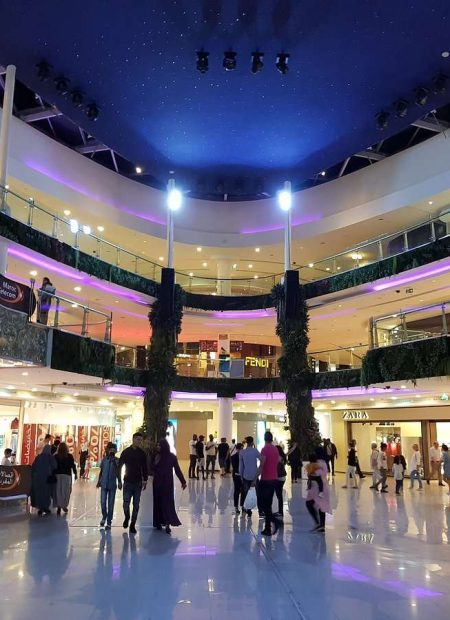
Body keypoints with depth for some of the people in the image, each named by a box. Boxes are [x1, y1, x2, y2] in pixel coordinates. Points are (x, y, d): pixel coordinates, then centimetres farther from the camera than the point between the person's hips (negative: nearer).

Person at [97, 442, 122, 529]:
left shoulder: (117, 460, -3)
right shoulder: (104, 459, 1)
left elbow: (118, 473, 0)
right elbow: (101, 471, 10)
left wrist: (119, 482, -11)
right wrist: (99, 481, 10)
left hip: (112, 485, -1)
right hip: (104, 484, 1)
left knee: (110, 504, 3)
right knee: (103, 503, -1)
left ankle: (109, 522, 12)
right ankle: (104, 517, 26)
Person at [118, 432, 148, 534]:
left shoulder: (142, 453, 3)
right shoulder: (126, 452, -2)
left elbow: (144, 468, 7)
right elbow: (119, 465, 0)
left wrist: (145, 480, 1)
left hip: (138, 483, 2)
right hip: (127, 482, -1)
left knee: (136, 505, 3)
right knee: (126, 503, -3)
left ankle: (132, 525, 14)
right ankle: (127, 517, 27)